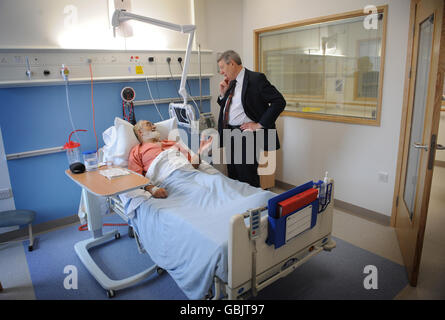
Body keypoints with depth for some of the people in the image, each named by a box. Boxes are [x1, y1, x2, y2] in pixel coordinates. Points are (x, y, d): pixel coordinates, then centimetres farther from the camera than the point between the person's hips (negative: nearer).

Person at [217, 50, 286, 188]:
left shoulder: (256, 78, -9)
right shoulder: (232, 82, 13)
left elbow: (279, 101, -15)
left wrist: (259, 125, -16)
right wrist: (223, 93, 4)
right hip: (229, 136, 8)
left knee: (247, 180, -3)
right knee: (233, 178, 14)